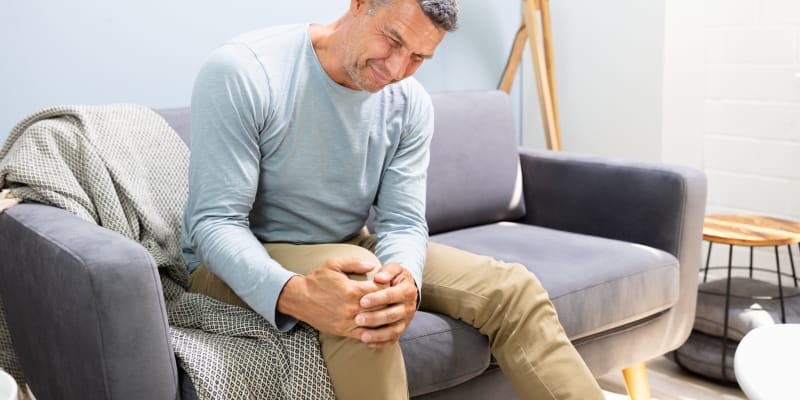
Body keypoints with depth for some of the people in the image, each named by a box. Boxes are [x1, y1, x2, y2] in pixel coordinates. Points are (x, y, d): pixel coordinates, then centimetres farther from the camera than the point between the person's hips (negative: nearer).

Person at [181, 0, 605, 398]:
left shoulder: (410, 104, -5)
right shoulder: (241, 73, -21)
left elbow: (403, 222, -9)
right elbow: (215, 222, -24)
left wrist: (406, 281, -34)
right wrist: (293, 293, -44)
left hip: (346, 251, 5)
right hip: (244, 266, -5)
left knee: (511, 289, -9)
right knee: (358, 274, -37)